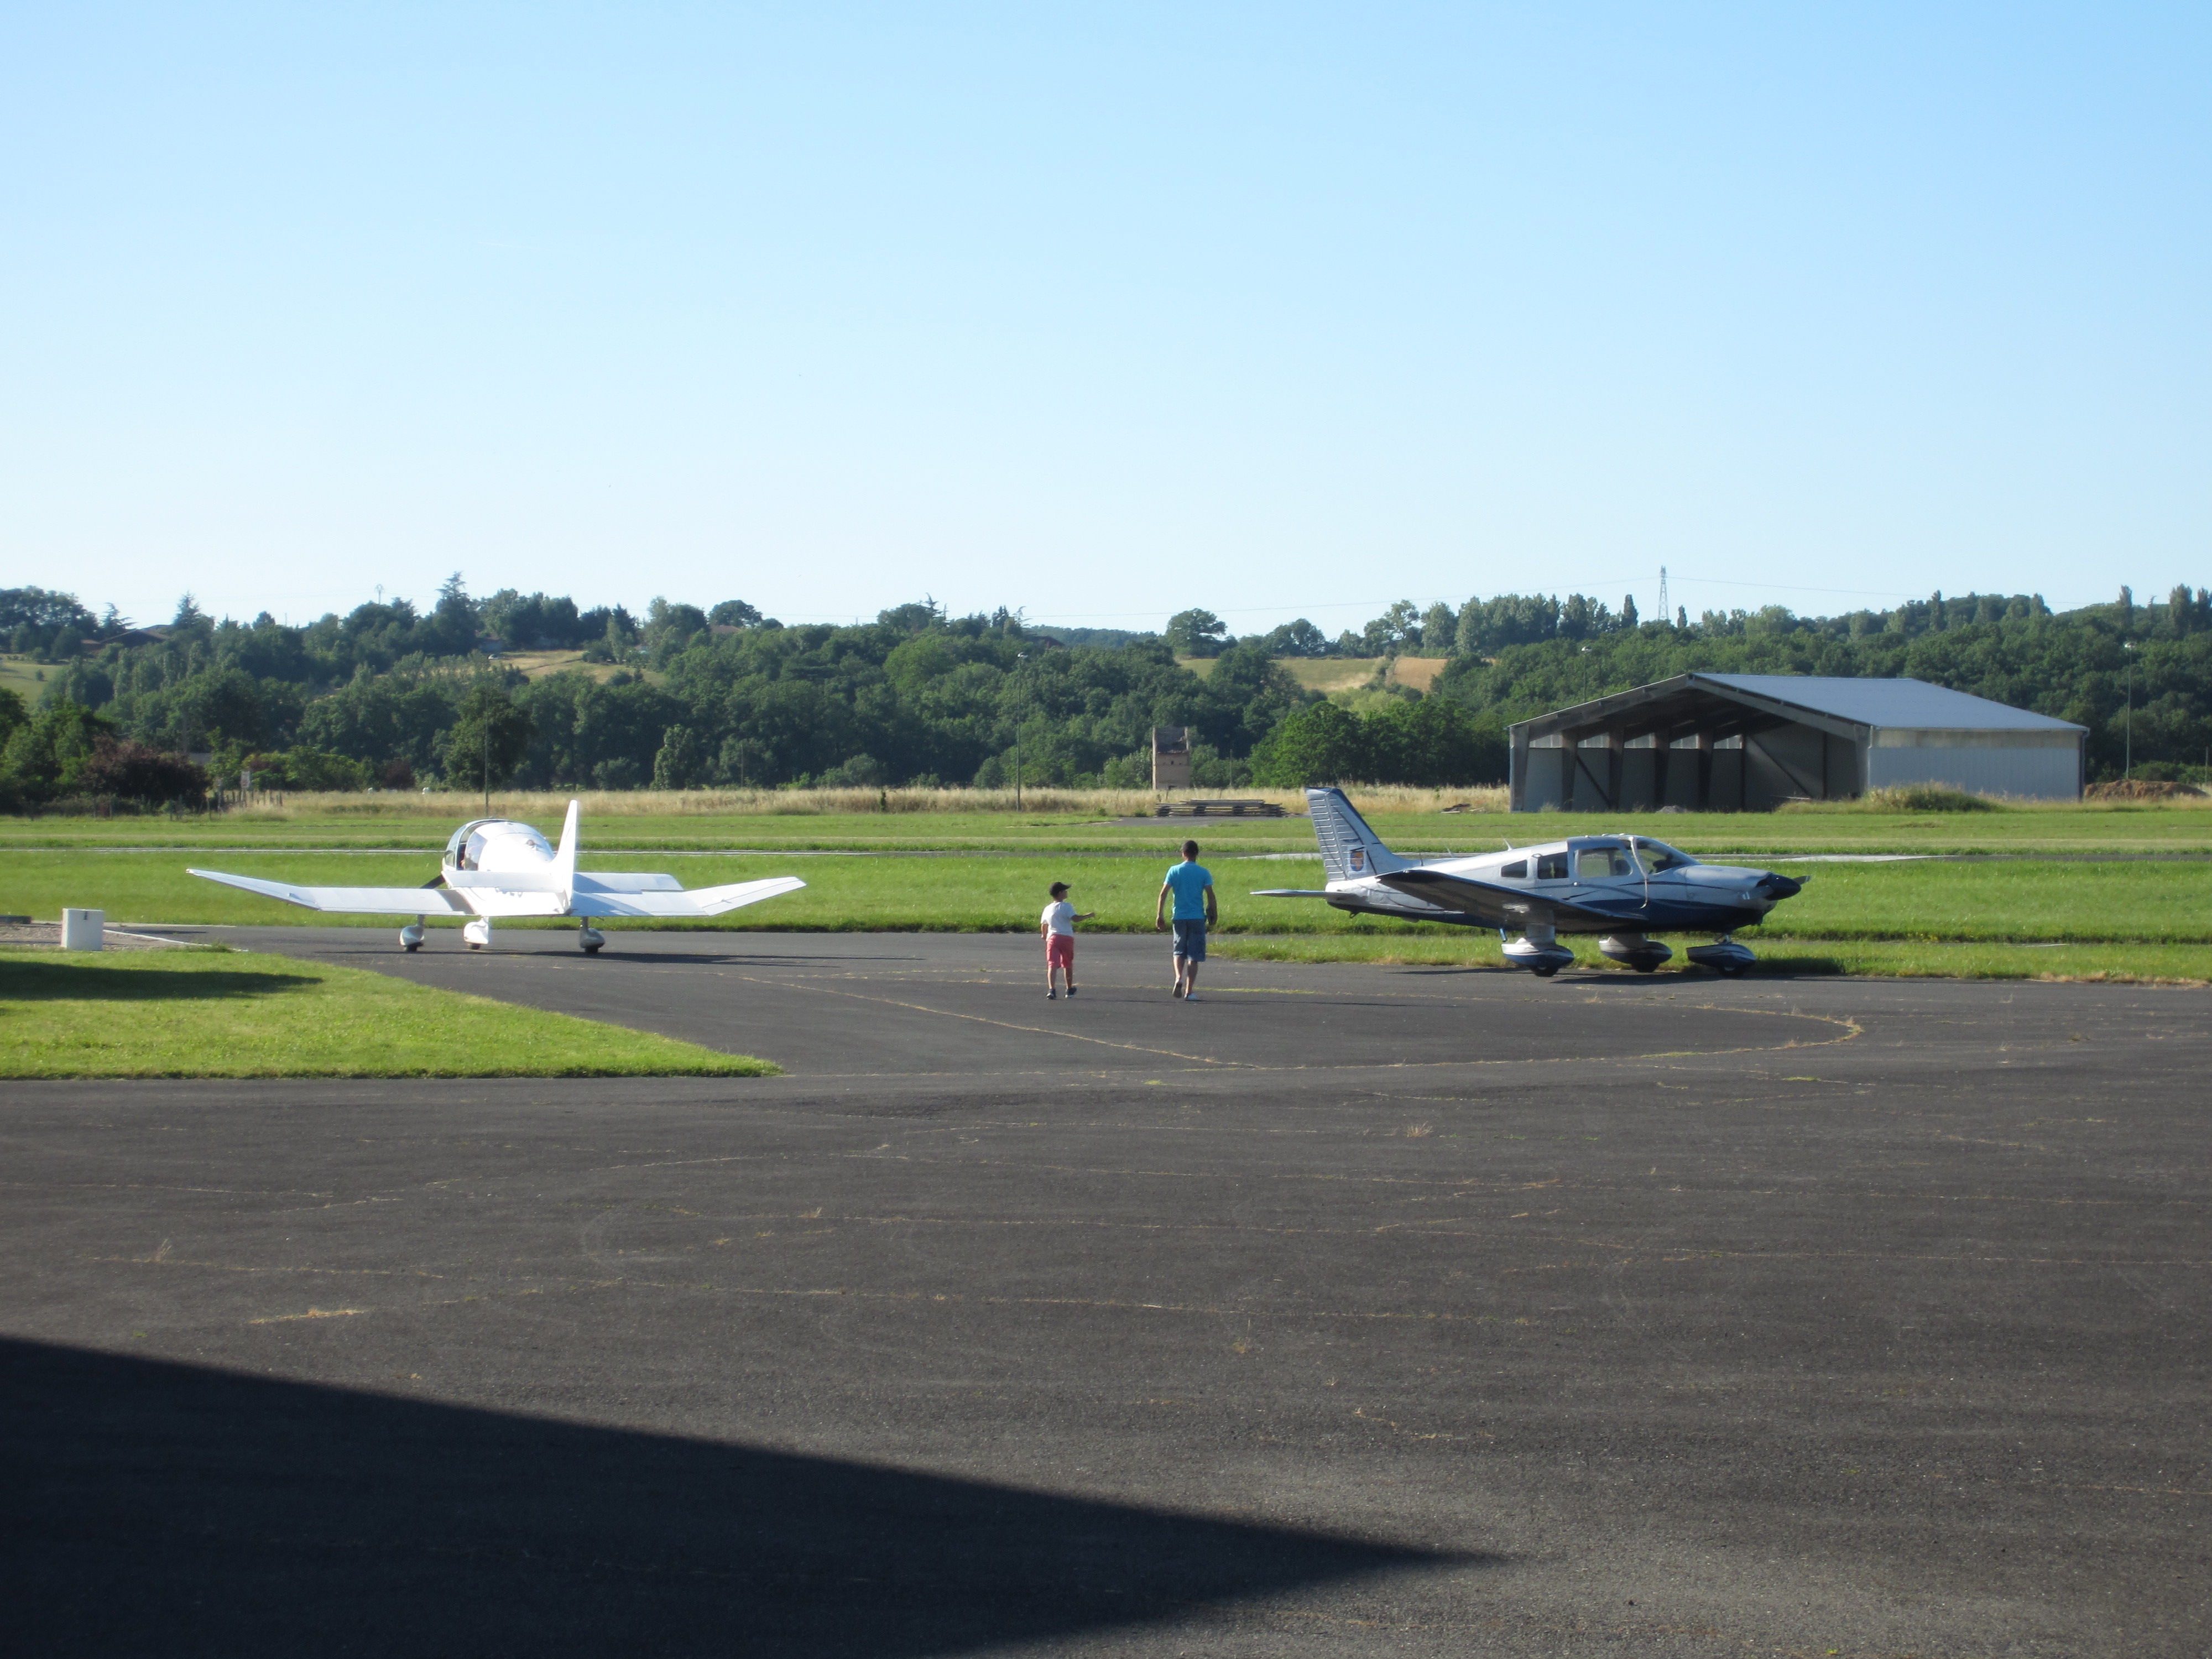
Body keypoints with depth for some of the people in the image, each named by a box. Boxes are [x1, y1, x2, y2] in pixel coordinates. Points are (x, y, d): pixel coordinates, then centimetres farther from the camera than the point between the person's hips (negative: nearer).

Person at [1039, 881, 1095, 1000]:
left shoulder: (1047, 909, 11)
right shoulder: (1066, 907, -5)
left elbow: (1043, 926, 20)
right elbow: (1075, 919, -20)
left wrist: (1044, 935, 41)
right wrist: (1089, 915, -7)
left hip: (1052, 937, 2)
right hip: (1067, 937, -2)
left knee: (1052, 964, -9)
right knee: (1068, 964, 14)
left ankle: (1051, 990, -27)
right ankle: (1070, 989, 28)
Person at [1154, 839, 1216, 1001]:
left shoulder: (1174, 871, 1)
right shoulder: (1204, 873, -2)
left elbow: (1163, 893, -3)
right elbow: (1210, 895, -5)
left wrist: (1160, 915, 1)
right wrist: (1213, 915, 6)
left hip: (1180, 917, 1)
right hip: (1198, 917, -1)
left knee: (1179, 951, 15)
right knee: (1194, 955, 4)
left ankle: (1179, 978, -11)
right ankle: (1189, 991, 1)